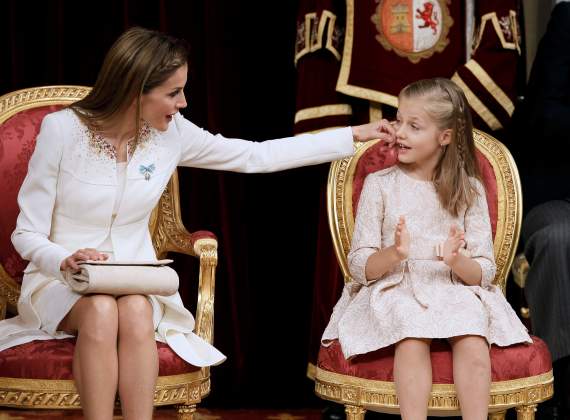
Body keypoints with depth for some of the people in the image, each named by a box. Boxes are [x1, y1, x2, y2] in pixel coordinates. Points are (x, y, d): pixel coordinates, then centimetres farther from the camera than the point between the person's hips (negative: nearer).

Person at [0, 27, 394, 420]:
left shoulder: (171, 132, -3)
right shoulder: (62, 129, -14)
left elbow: (257, 156, 5)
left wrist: (354, 134, 4)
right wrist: (66, 261, -32)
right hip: (60, 280, -2)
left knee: (136, 311, -32)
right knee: (102, 310, -35)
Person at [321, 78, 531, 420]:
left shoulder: (469, 190, 7)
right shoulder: (379, 185, 5)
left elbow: (484, 273, 4)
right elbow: (359, 266, 0)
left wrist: (457, 261, -19)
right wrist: (393, 254, -21)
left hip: (455, 288, 1)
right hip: (394, 289, -1)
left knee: (472, 336, -31)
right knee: (413, 334, -34)